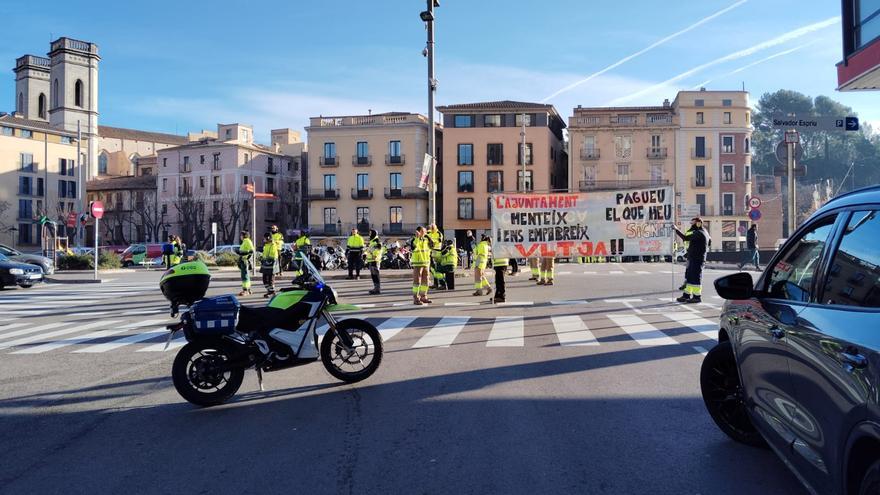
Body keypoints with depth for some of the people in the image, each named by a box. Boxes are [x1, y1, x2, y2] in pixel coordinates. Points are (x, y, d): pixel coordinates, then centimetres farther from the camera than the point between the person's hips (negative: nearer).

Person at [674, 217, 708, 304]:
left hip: (697, 260, -11)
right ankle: (686, 295, 18)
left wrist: (676, 230, -18)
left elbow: (686, 238, -24)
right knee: (689, 276, 13)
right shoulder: (698, 233, 19)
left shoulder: (699, 233, -16)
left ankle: (697, 296, -2)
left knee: (695, 277, -7)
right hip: (692, 259, 11)